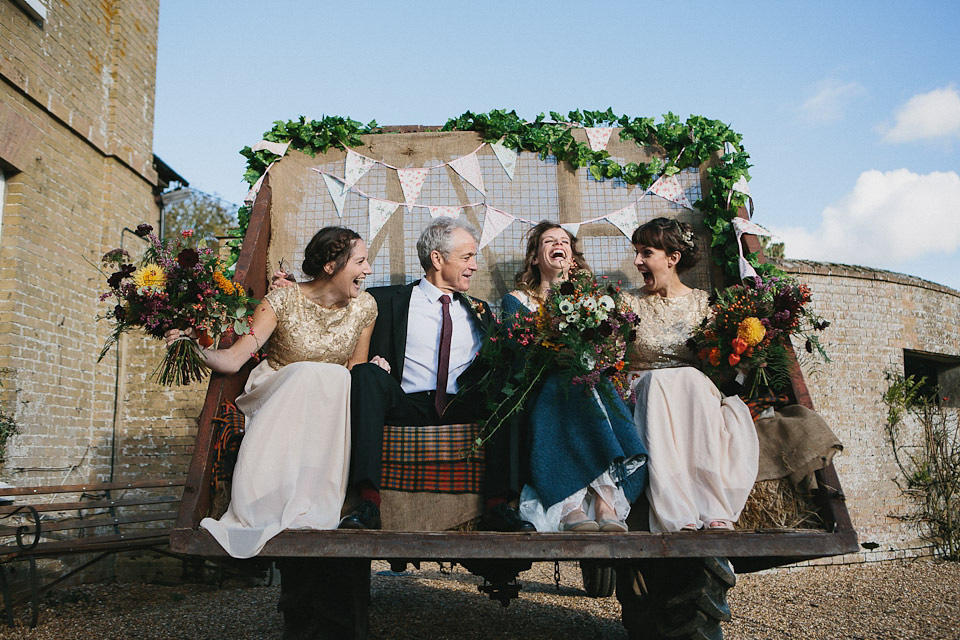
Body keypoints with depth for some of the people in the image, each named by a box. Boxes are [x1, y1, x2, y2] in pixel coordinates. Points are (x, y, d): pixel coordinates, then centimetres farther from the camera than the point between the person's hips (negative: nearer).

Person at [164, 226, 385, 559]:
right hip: (275, 392, -3)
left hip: (332, 402, 3)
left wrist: (370, 371, -12)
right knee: (312, 374, -36)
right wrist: (196, 349, -32)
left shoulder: (364, 307, 1)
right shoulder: (282, 302, -10)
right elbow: (233, 359, -14)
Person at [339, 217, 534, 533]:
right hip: (406, 406, -2)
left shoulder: (479, 311, 24)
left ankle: (498, 506, -31)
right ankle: (368, 503, -34)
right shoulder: (388, 300, 14)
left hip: (463, 409, 2)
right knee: (366, 374, -29)